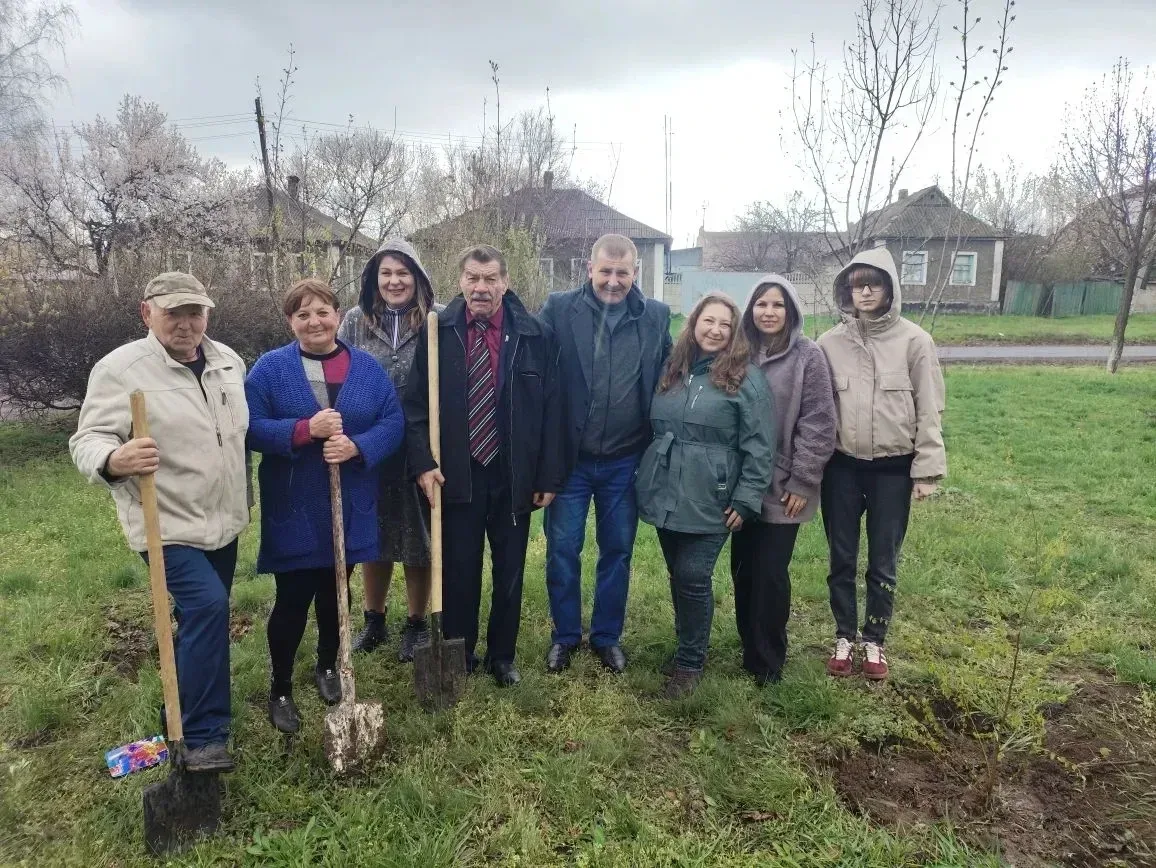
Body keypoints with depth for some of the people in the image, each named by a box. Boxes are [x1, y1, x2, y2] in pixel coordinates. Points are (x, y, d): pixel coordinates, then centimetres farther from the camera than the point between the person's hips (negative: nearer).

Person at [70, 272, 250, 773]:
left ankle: (188, 705, 40)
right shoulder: (120, 369, -14)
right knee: (206, 606, -20)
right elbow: (88, 442, -17)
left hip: (223, 521, 7)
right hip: (168, 525, -7)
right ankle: (203, 736, -7)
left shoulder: (228, 361, 5)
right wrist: (115, 461, -40)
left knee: (204, 616, 18)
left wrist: (244, 500, 17)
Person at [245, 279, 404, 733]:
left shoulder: (367, 367, 3)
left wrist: (356, 446, -20)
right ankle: (280, 690, 25)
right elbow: (251, 428, -10)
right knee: (292, 601, 4)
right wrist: (306, 430, -25)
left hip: (350, 508, 3)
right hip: (293, 510, -2)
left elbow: (393, 422, -2)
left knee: (334, 594, 17)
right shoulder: (271, 367, -4)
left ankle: (327, 667, 40)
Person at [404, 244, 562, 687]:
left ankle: (502, 655, 32)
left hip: (514, 477, 1)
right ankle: (458, 657, 29)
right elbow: (416, 401, 0)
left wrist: (548, 474, -2)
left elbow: (550, 409, 0)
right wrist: (423, 462, -12)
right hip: (456, 475, -1)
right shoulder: (438, 331, -1)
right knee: (458, 571, 10)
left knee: (510, 571, 13)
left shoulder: (535, 335, -1)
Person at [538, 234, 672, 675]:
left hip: (625, 461, 1)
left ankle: (607, 636, 31)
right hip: (569, 457, -1)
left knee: (617, 551, 13)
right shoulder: (558, 309, -6)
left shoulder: (657, 317, -1)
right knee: (562, 550, 8)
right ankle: (565, 635, 28)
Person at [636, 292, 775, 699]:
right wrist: (648, 479, 16)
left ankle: (690, 662, 14)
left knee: (693, 578, -4)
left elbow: (759, 447, -8)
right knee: (678, 576, 13)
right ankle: (688, 648, 31)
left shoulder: (746, 378, -6)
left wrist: (746, 500, -11)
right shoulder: (671, 369, 10)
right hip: (665, 494, 5)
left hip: (709, 501, -5)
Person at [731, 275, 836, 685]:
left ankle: (767, 659, 17)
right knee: (742, 569, 11)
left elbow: (818, 424, -9)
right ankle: (749, 647, 28)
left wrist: (803, 481, -12)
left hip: (783, 487, -4)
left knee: (770, 574, 0)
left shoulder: (808, 356, -7)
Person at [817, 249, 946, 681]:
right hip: (842, 466, 1)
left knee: (883, 562, 11)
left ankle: (874, 642, 28)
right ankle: (844, 638, 29)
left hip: (893, 468, -1)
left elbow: (929, 410, -3)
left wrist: (927, 470, -6)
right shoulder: (830, 343, -1)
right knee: (842, 559, 11)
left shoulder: (913, 341, -5)